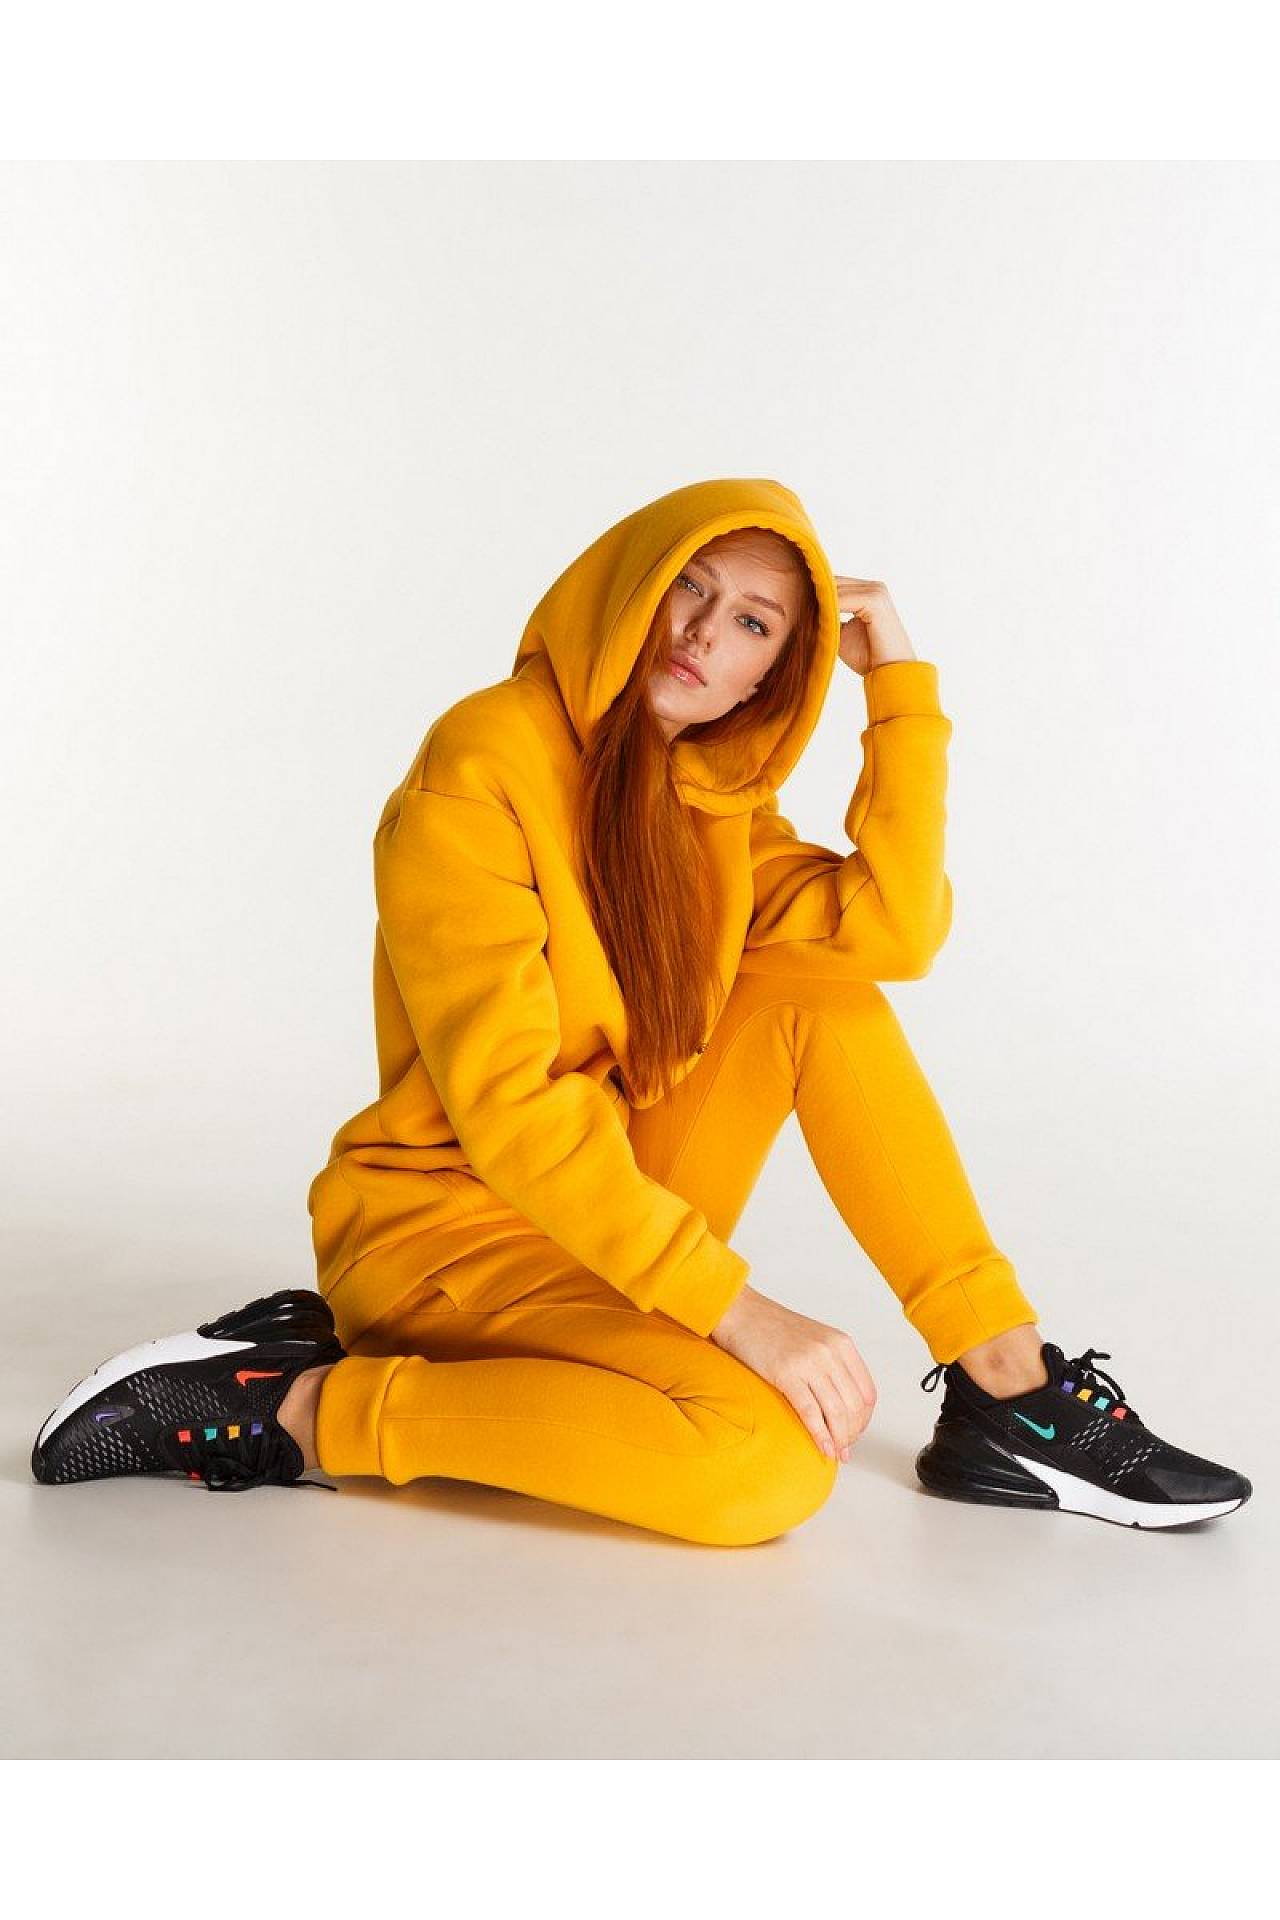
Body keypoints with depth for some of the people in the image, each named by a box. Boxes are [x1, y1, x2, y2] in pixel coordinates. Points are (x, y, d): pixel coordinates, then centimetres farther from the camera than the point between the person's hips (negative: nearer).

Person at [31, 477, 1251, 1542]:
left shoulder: (707, 795, 7)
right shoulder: (478, 769, -18)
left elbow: (896, 931, -9)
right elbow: (506, 1103, -25)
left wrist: (901, 683, -10)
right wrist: (740, 1308, -28)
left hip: (611, 1208, 8)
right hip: (442, 1212, -7)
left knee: (818, 984, -10)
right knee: (773, 1463, -28)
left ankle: (1008, 1394, -8)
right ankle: (294, 1406, -15)